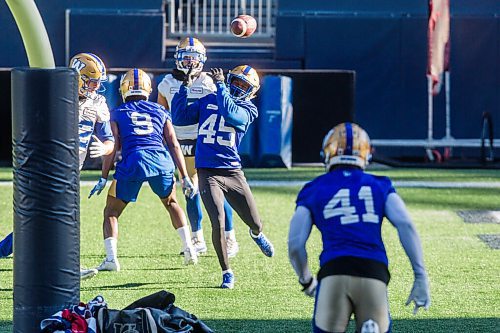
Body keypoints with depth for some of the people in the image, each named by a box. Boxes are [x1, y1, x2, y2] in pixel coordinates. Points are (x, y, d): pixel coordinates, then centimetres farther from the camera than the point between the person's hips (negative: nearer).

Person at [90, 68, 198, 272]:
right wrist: (185, 178, 15)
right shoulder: (160, 112, 21)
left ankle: (111, 258, -6)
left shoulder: (118, 113, 15)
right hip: (161, 161, 2)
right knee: (171, 203, 28)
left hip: (132, 163, -2)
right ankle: (189, 250, 21)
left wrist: (103, 179, 8)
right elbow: (174, 145, 15)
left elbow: (113, 147, 7)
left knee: (111, 212, 11)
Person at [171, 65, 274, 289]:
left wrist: (219, 85, -16)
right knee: (218, 224, -15)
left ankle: (257, 235, 50)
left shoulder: (247, 110, 2)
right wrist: (184, 88, 3)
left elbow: (230, 114, -20)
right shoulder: (208, 101, 11)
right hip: (208, 173, 0)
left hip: (233, 172, 0)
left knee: (255, 222, 10)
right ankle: (227, 273, 2)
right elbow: (179, 118, 9)